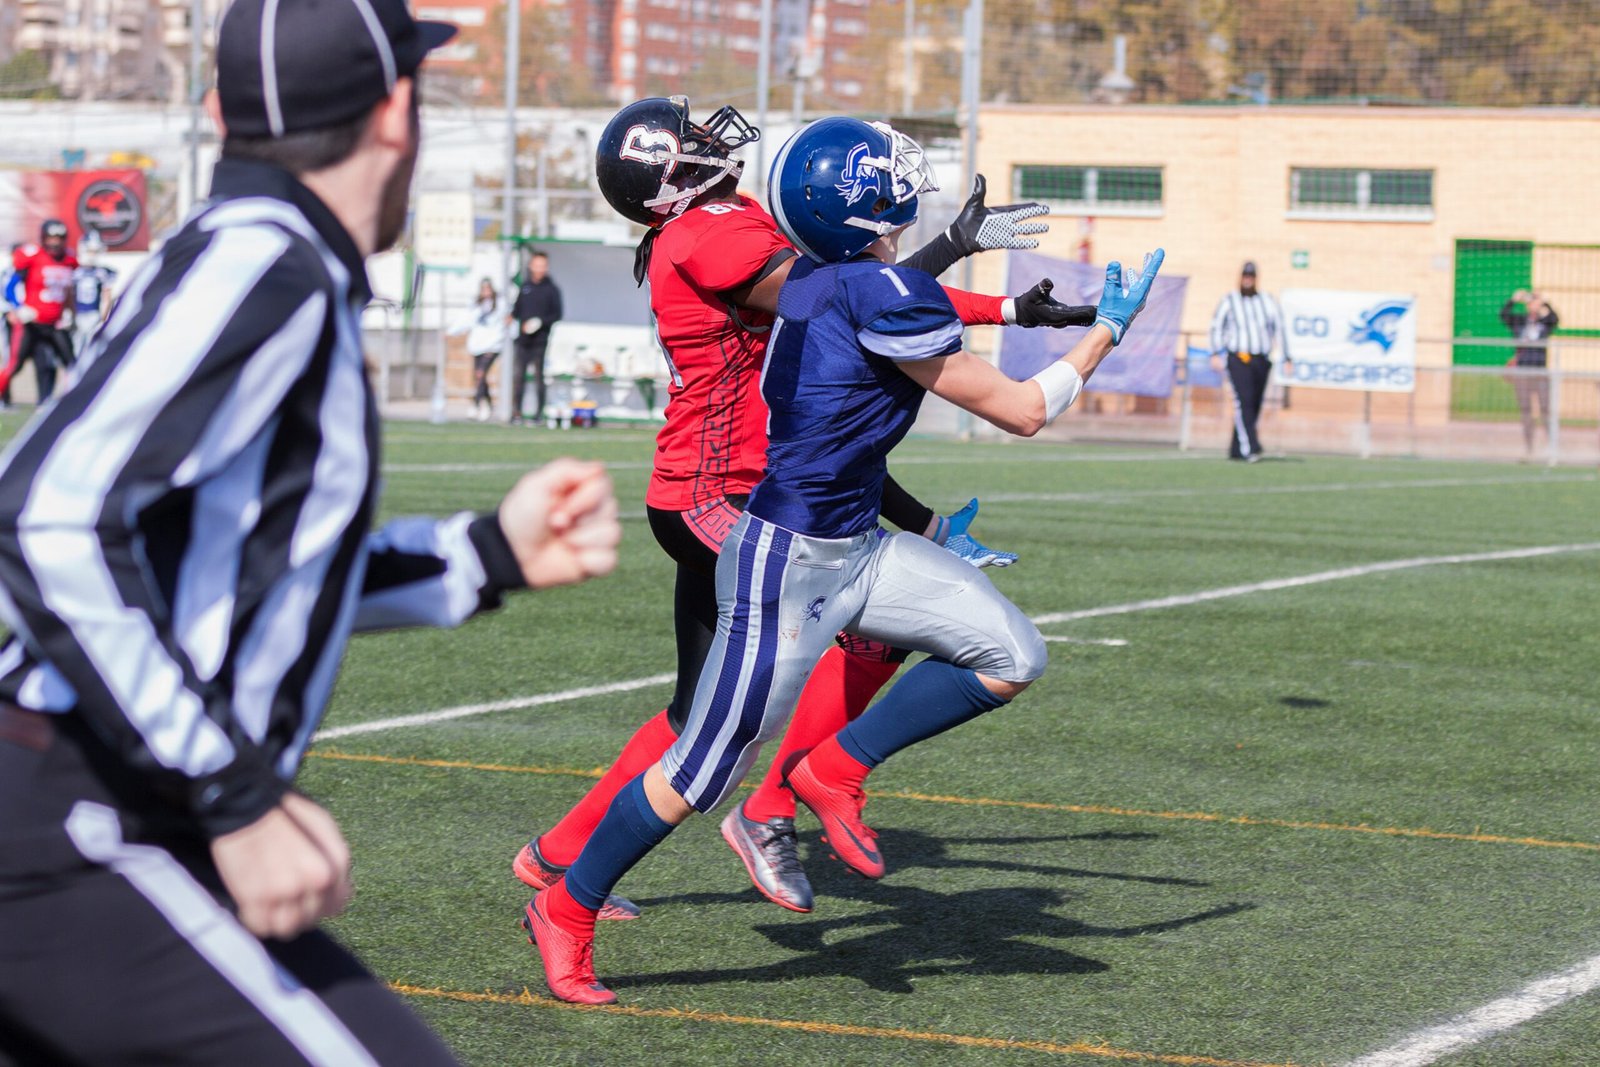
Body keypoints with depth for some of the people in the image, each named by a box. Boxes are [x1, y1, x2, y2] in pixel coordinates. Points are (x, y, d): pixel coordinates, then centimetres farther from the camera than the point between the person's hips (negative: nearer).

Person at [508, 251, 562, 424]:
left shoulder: (552, 289, 1)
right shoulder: (524, 286, 12)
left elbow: (557, 315, -3)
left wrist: (540, 322, -14)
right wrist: (512, 316, 2)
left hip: (540, 340, -3)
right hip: (523, 340, 4)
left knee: (539, 376, -2)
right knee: (518, 375, -2)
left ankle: (539, 414, 3)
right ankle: (516, 413, 3)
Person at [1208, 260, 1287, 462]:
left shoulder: (1267, 302, 11)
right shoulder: (1228, 301, 5)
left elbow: (1280, 328, 10)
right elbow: (1216, 326, 1)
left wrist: (1286, 358, 2)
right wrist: (1215, 353, -12)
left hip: (1262, 360, 3)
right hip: (1238, 359, -3)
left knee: (1254, 406, 3)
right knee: (1244, 401, -18)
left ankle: (1236, 449, 12)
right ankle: (1250, 448, -27)